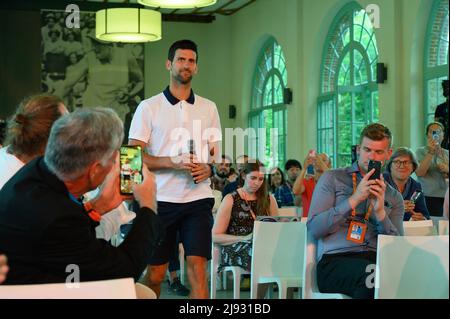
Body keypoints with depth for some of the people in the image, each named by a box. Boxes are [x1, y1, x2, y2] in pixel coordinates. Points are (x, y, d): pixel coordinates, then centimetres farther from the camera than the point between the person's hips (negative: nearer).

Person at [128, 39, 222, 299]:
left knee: (198, 268, -9)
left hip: (198, 199, 1)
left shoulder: (209, 108, 12)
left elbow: (217, 153, 17)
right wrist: (173, 162, -17)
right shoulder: (149, 107, 3)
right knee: (155, 274, 6)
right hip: (161, 199, -1)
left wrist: (209, 168, -6)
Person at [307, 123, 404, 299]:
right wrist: (354, 200, -7)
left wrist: (380, 212, -6)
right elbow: (314, 229, -1)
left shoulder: (394, 197, 21)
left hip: (377, 259, 3)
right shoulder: (332, 179, 12)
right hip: (335, 260, -3)